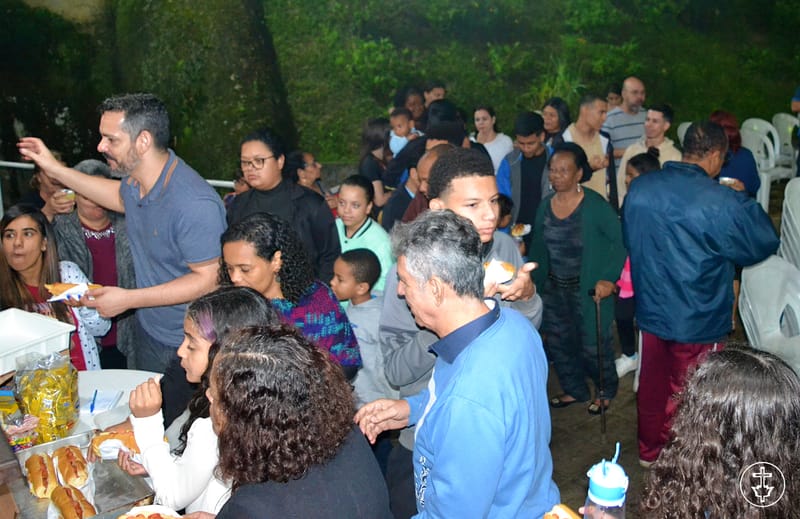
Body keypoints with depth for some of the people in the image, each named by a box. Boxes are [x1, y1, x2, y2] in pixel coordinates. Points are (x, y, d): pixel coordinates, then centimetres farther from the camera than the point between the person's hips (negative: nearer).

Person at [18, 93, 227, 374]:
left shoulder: (196, 205, -32)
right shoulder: (135, 179, -4)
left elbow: (208, 279, -29)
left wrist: (129, 299, -26)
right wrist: (56, 170, 20)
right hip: (148, 329, 9)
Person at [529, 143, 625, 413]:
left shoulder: (595, 205, -17)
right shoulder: (546, 205, 1)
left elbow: (619, 241, -16)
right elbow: (538, 246, 8)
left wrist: (609, 278, -24)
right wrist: (530, 279, 8)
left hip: (587, 288, -6)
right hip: (554, 287, 6)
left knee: (593, 345, 6)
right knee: (558, 342, 16)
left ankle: (607, 390, 33)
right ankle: (574, 390, 38)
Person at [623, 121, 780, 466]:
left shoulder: (639, 189, -7)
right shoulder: (722, 203, -25)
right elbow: (764, 243, -9)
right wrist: (743, 202, 4)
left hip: (651, 311, 5)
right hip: (697, 321, -5)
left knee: (652, 386, 22)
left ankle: (649, 451, 41)